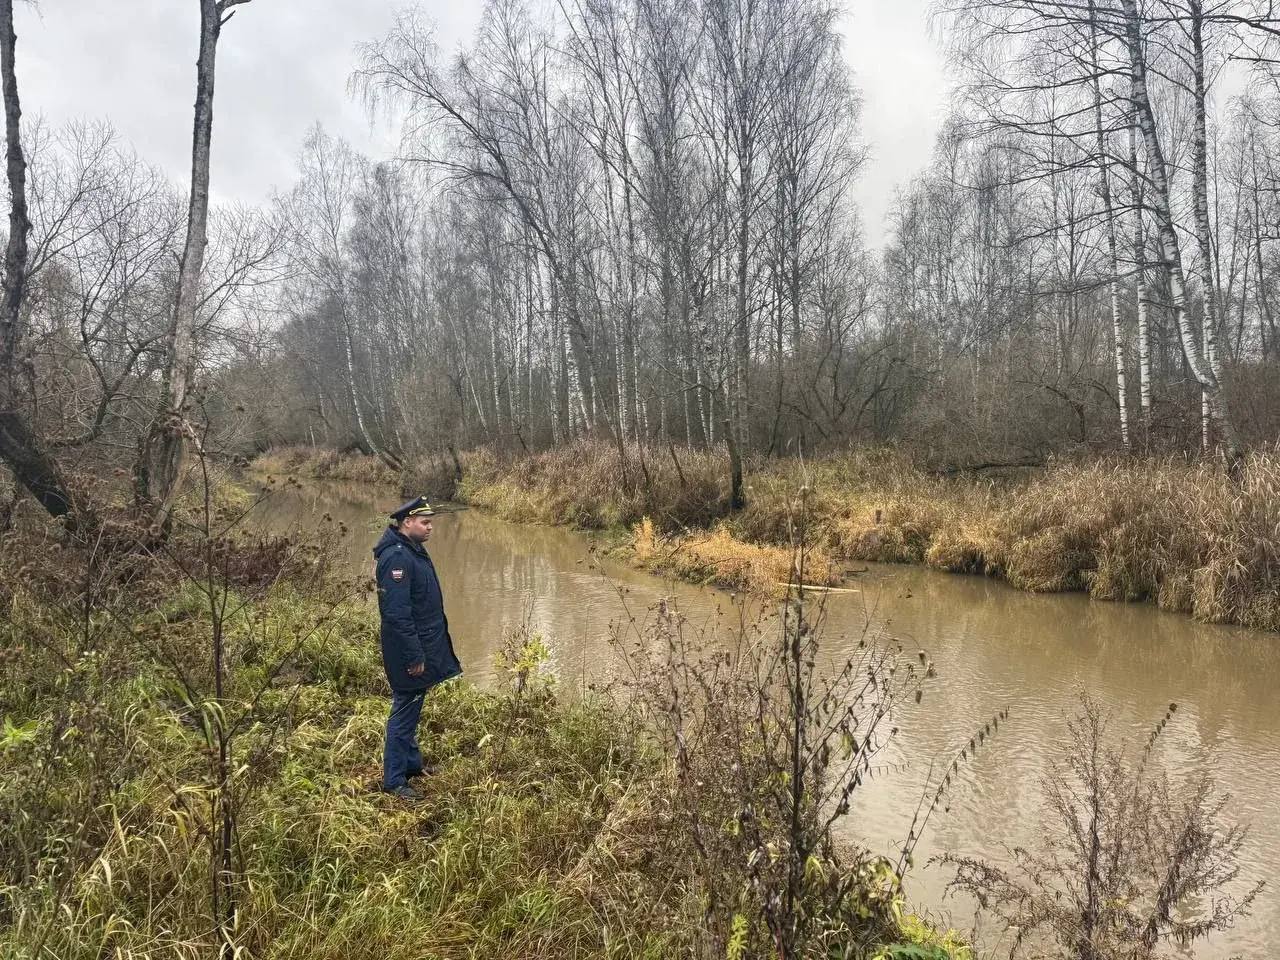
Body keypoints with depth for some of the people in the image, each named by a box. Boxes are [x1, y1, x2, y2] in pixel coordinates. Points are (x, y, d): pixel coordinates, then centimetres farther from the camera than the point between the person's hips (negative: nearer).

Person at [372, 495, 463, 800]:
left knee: (410, 709, 21)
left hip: (422, 645, 10)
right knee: (404, 711, 0)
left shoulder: (413, 551, 10)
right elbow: (397, 612, -26)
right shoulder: (397, 557, -23)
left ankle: (411, 763, 36)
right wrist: (414, 656, -24)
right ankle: (394, 780, 10)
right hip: (408, 651, -10)